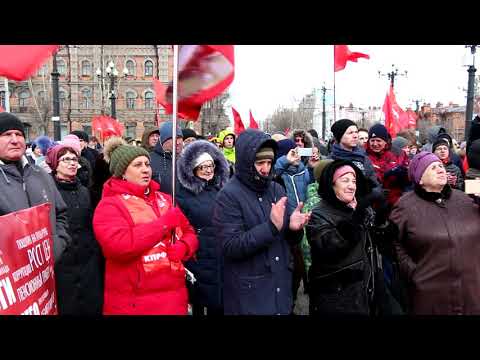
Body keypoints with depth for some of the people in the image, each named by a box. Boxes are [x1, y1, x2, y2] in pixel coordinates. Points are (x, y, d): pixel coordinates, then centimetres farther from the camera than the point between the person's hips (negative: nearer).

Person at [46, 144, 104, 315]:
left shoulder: (83, 190, 12)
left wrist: (97, 253, 14)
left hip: (89, 260, 5)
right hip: (62, 262, -5)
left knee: (93, 306, 9)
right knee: (66, 307, 6)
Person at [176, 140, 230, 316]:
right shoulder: (184, 194, -6)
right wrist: (182, 264, -11)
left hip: (225, 263, 4)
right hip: (199, 263, -4)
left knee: (220, 306, 13)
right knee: (199, 305, 8)